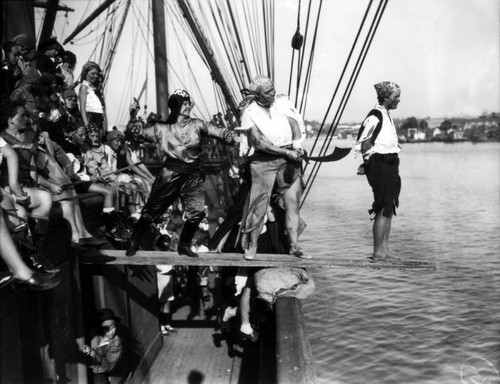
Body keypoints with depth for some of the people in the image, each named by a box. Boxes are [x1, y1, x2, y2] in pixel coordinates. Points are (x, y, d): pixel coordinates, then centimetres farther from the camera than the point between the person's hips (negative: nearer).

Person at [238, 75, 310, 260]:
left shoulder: (283, 103, 6)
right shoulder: (249, 112, -4)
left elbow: (295, 125, -2)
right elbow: (259, 142, -12)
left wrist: (296, 145, -22)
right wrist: (286, 152, -17)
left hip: (289, 157, 3)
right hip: (263, 160, -3)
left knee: (293, 202, 1)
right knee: (259, 204, -2)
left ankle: (294, 246, 7)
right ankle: (251, 246, 11)